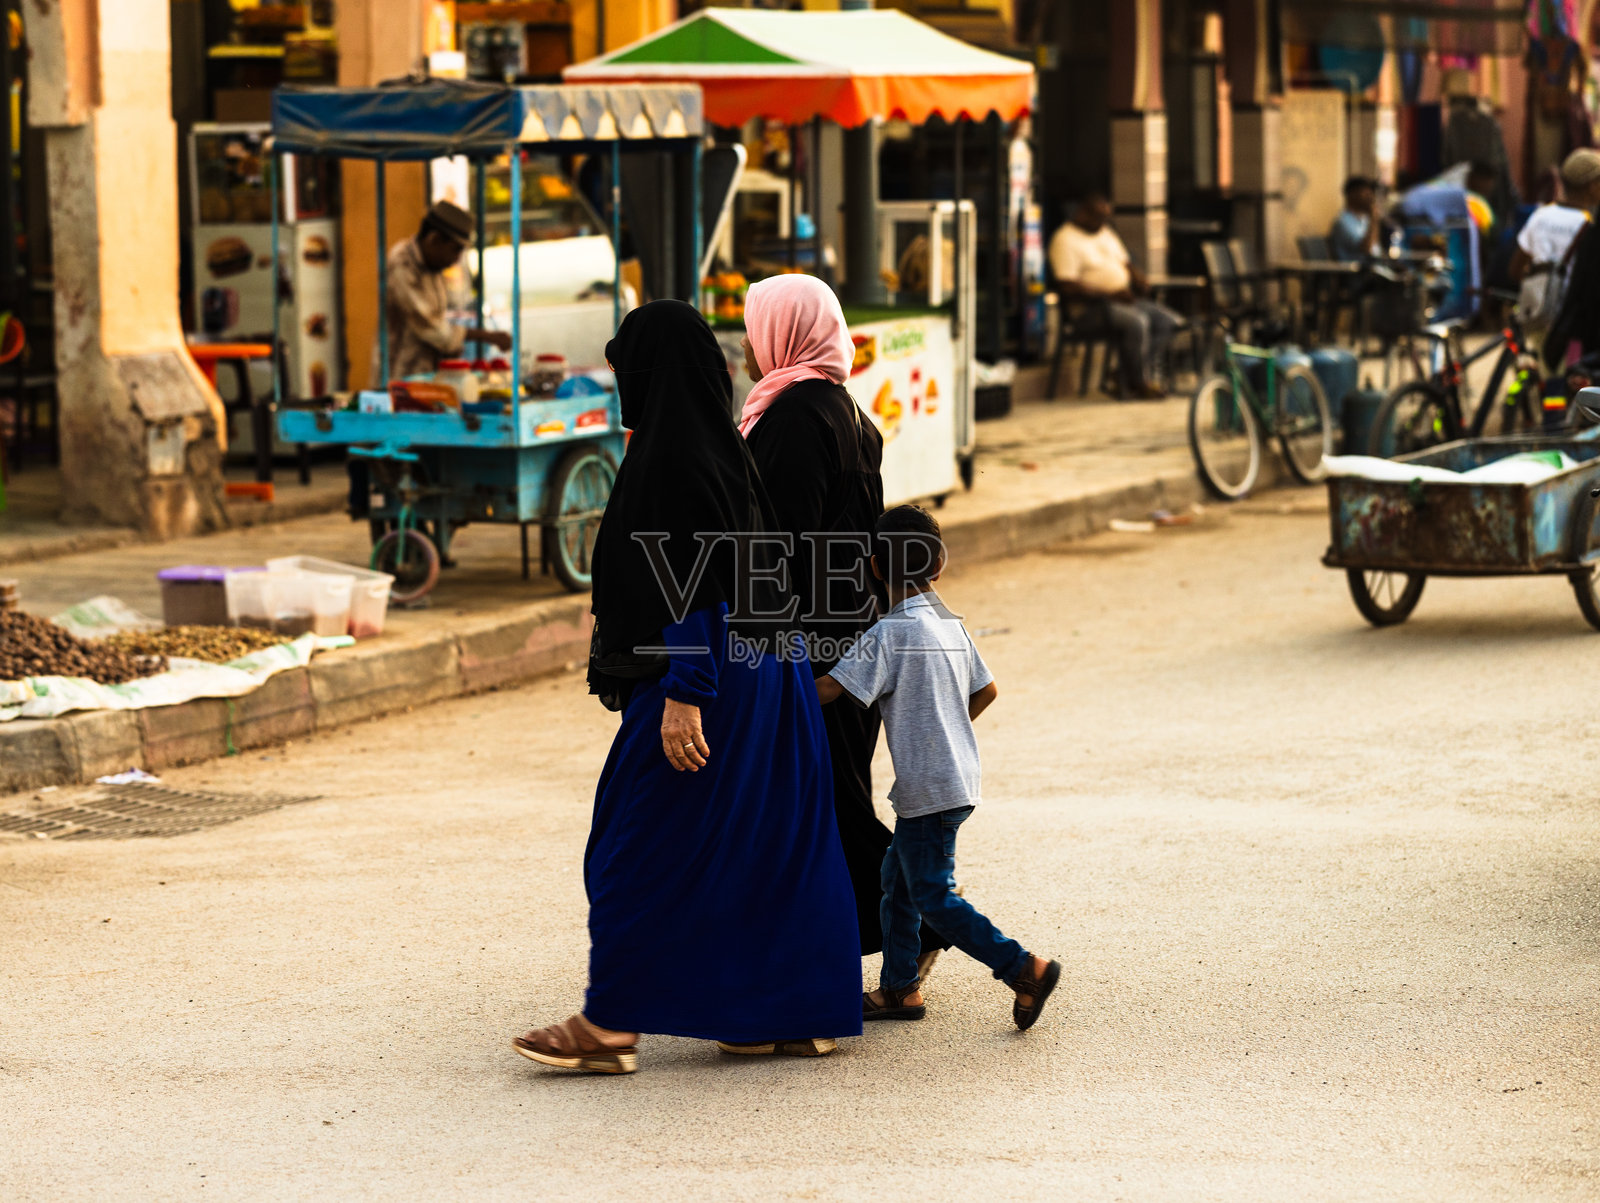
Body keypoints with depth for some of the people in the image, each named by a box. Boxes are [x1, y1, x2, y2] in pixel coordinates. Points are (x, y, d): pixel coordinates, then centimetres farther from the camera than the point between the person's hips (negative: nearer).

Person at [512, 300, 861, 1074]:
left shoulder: (677, 453, -18)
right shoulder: (715, 443, 12)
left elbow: (697, 578, -22)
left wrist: (683, 695, -23)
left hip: (704, 671, -10)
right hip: (754, 665, 10)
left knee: (644, 844, -4)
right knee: (763, 841, 12)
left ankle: (611, 1026, 0)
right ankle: (800, 1014, 15)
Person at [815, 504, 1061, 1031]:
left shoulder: (889, 633, -17)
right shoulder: (952, 625, 7)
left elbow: (831, 688, -22)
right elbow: (985, 690, 18)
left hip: (929, 787, -9)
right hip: (958, 776, 9)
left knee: (932, 895, -3)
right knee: (898, 877, 18)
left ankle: (1024, 968, -8)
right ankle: (899, 987, 24)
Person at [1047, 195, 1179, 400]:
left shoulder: (1105, 233, 20)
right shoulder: (1066, 239, -8)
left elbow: (1125, 263, 28)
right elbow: (1067, 285, -18)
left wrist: (1138, 278, 2)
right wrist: (1110, 295, -22)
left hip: (1123, 297, 9)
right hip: (1093, 305, -9)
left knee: (1169, 321, -10)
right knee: (1137, 322, -33)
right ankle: (1136, 384, -20)